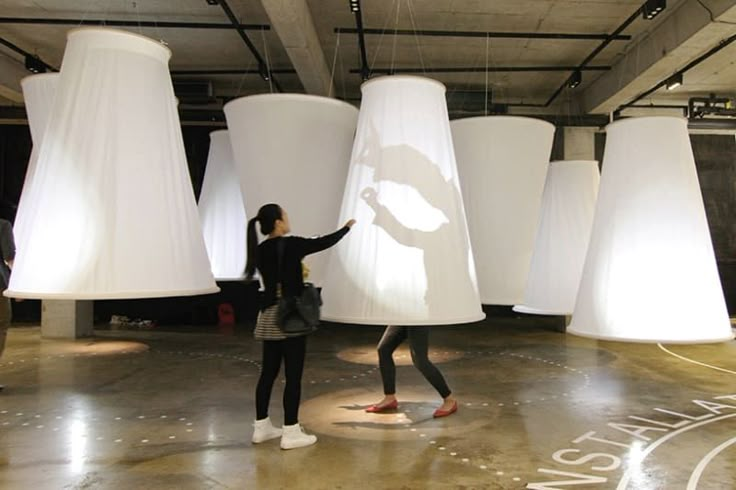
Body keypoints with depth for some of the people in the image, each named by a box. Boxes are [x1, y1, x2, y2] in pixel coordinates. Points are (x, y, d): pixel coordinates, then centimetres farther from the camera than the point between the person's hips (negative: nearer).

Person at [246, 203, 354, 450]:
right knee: (293, 375, -1)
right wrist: (347, 227, 13)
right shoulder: (291, 245, -13)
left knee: (268, 372, 14)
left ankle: (261, 427, 23)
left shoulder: (260, 251, 6)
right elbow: (324, 242, -1)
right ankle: (290, 433, 5)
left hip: (269, 316, 7)